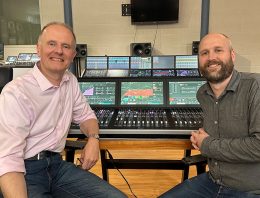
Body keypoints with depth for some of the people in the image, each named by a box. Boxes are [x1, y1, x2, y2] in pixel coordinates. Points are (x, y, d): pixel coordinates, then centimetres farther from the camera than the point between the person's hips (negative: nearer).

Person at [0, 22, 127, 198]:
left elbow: (85, 115, 18)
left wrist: (93, 139, -3)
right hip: (25, 172, -5)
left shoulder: (70, 81, 5)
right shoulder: (15, 93, -17)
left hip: (56, 164, 6)